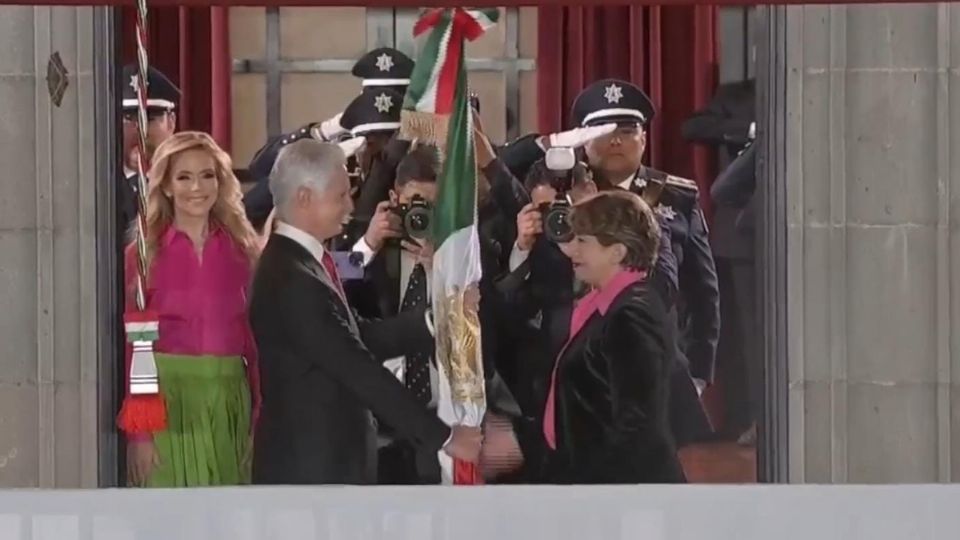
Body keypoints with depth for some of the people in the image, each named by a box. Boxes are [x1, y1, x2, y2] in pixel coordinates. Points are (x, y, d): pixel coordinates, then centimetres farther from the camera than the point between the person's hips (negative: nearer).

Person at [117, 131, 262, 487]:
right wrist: (137, 431, -10)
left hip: (230, 403, 3)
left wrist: (260, 420, -1)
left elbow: (255, 339, 8)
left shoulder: (242, 251, 9)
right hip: (166, 401, -3)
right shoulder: (144, 255, 1)